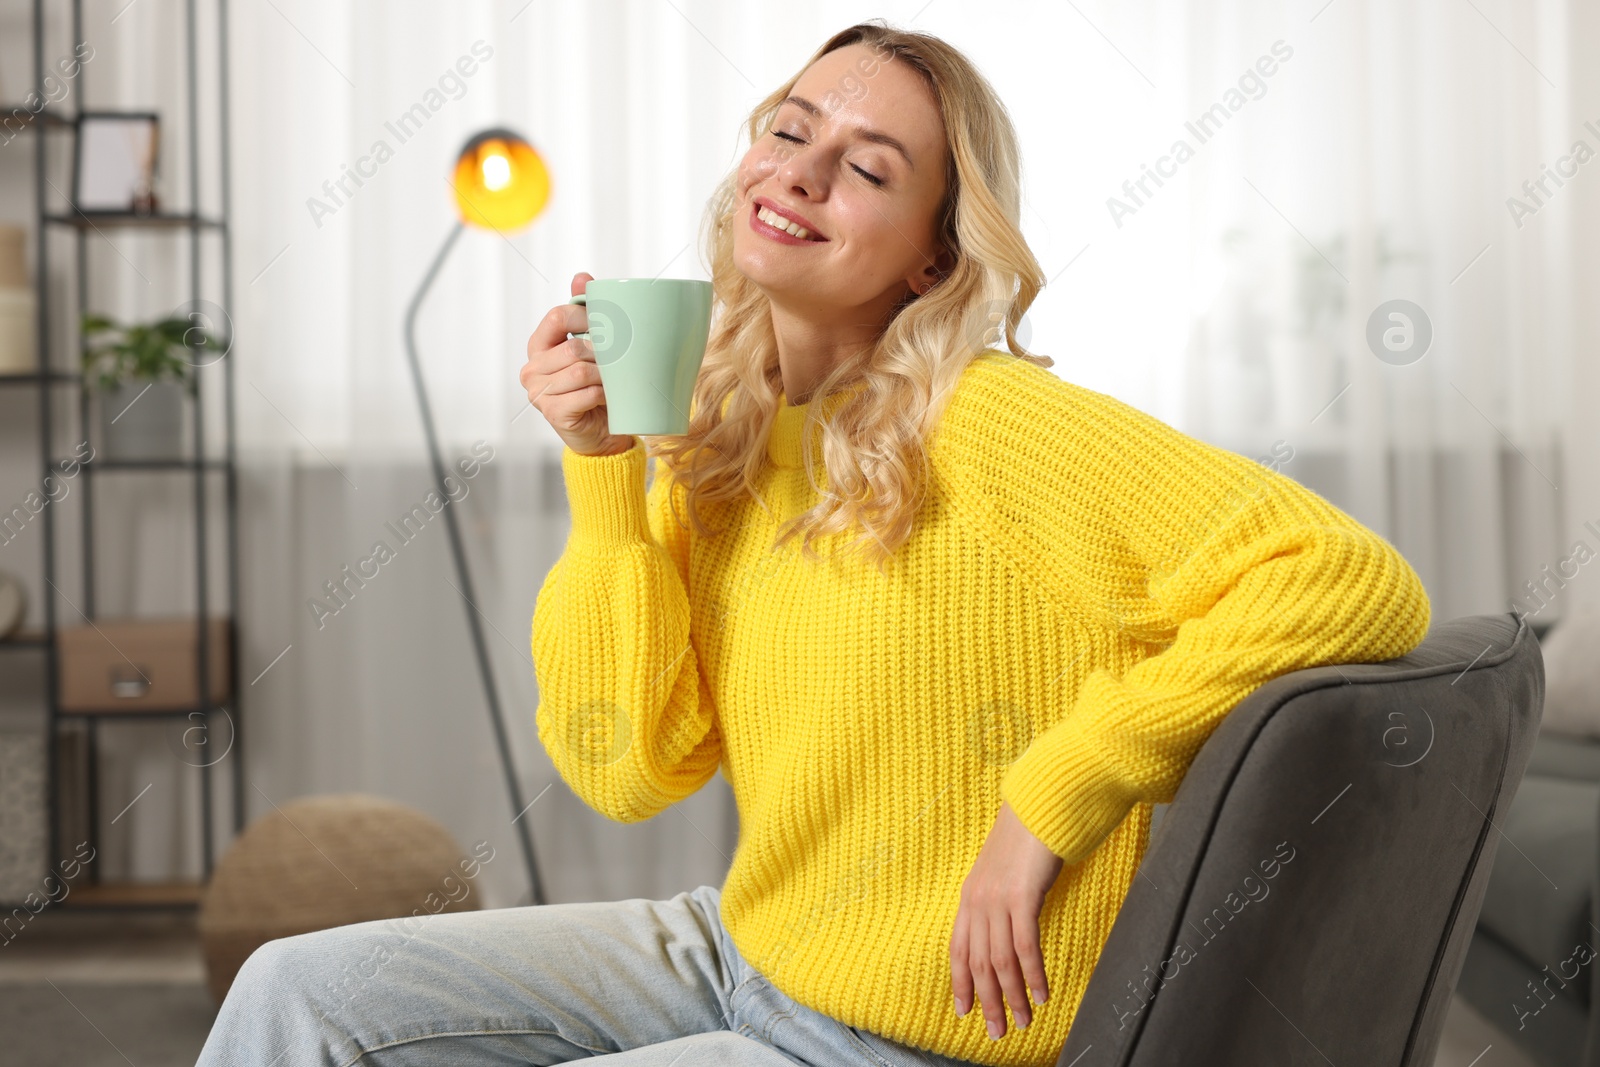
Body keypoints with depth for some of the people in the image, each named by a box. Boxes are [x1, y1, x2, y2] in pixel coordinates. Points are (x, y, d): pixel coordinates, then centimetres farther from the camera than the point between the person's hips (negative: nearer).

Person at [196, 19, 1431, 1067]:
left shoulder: (989, 427, -20)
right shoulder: (715, 444, 1)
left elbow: (1358, 583, -27)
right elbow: (626, 766, -3)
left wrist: (1050, 799, -22)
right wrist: (602, 470, -12)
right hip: (738, 950, 7)